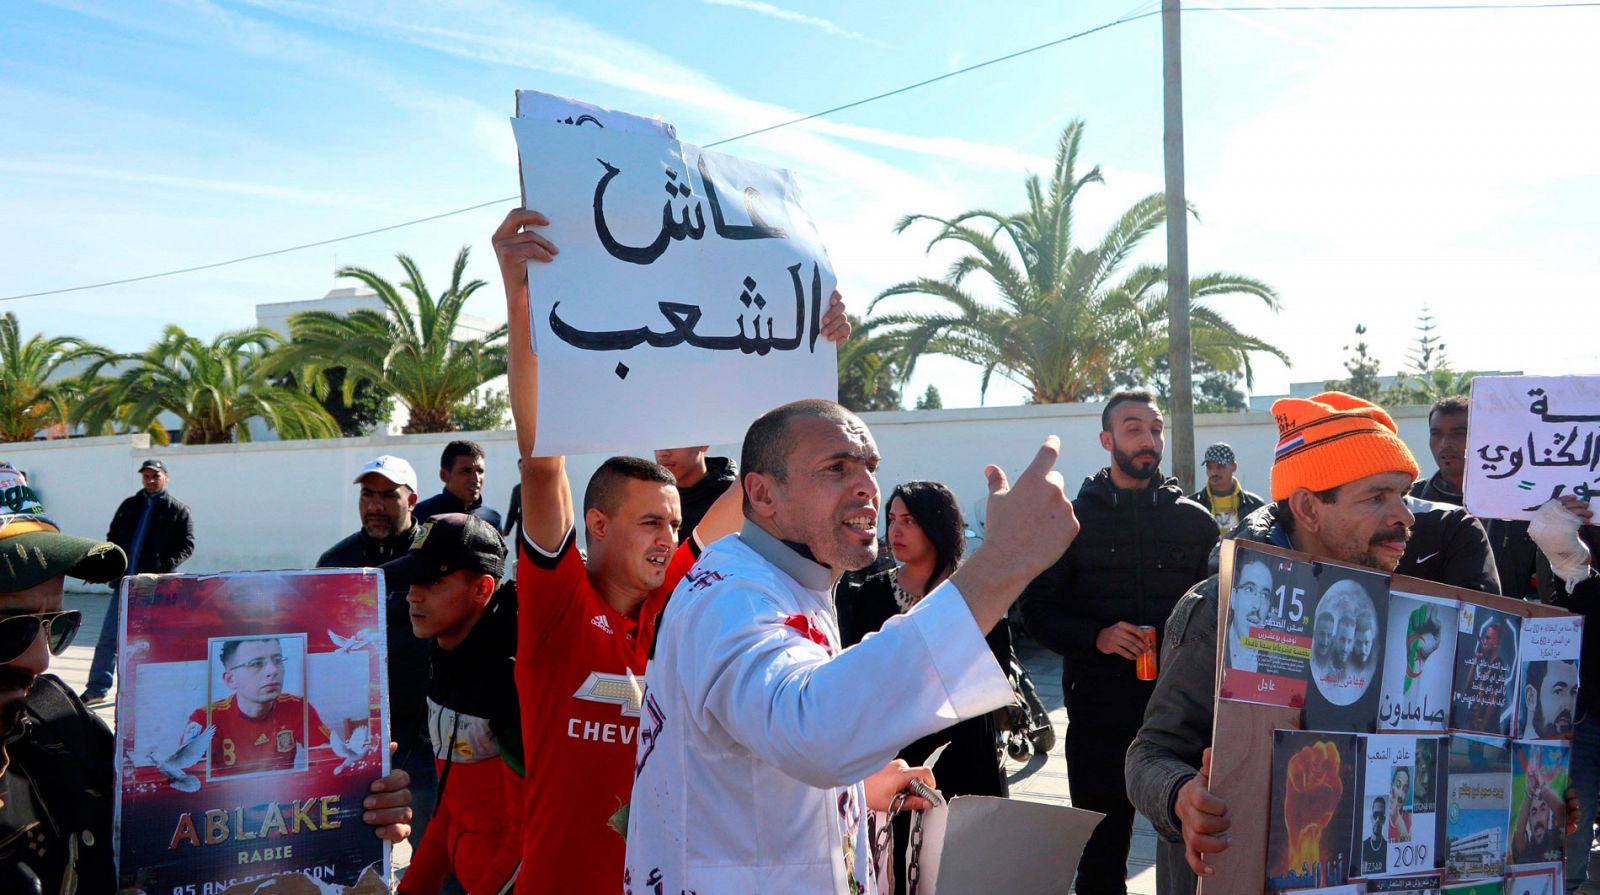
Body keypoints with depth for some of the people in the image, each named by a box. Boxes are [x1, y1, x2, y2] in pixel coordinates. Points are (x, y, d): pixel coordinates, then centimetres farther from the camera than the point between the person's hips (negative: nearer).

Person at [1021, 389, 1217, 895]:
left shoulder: (1196, 521, 8)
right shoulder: (1075, 519, 3)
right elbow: (1038, 610, 2)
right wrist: (1096, 637, -15)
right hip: (1100, 714, -1)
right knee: (1101, 854, 8)